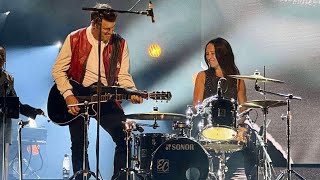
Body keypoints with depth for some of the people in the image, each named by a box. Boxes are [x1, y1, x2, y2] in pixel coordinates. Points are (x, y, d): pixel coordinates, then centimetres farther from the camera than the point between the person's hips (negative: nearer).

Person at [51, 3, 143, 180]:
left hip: (106, 98, 1)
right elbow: (58, 70, -4)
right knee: (78, 146, 3)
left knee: (125, 139, -11)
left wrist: (131, 92, -19)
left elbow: (123, 75, 0)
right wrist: (68, 95, -16)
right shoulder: (74, 39, -8)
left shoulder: (119, 44, -2)